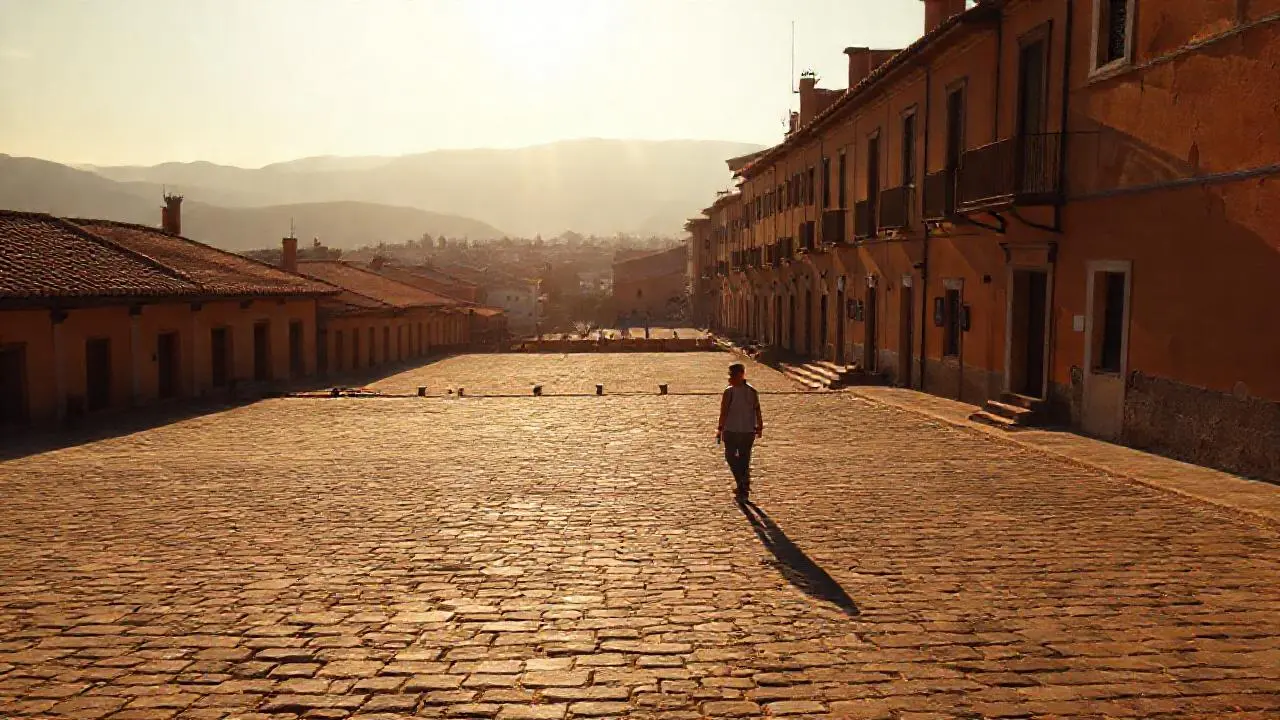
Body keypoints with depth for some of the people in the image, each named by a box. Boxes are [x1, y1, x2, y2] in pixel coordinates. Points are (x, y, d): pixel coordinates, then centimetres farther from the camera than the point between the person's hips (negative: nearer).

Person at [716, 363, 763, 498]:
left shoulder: (729, 392, -13)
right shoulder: (752, 392, 1)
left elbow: (724, 412, -13)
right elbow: (758, 412, 2)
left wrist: (720, 429, -7)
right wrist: (760, 427, 11)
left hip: (731, 431, -4)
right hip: (748, 431, 4)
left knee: (731, 457, 12)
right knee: (745, 459, 15)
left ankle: (742, 483, -5)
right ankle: (744, 489, 19)